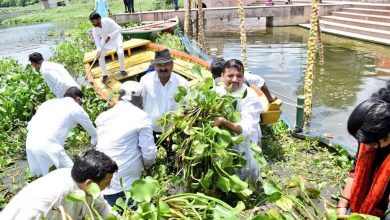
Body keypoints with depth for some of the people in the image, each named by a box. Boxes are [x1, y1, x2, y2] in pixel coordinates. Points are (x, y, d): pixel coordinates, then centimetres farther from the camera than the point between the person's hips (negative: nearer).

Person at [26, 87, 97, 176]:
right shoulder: (76, 108, 8)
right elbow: (92, 131, 23)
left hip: (30, 144, 7)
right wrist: (95, 142, 43)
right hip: (49, 147, -7)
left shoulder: (49, 102, 23)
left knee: (41, 174, 25)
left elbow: (30, 125, 21)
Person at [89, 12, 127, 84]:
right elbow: (98, 43, -16)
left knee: (120, 53, -25)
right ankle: (104, 75, 7)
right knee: (100, 56, -8)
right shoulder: (95, 31, -19)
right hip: (105, 40, 4)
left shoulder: (108, 21, -31)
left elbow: (119, 29, -28)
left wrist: (110, 36, -35)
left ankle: (122, 69, 1)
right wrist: (98, 51, -34)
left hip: (115, 37, -4)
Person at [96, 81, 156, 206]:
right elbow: (149, 153, -10)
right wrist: (147, 164, 13)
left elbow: (97, 144, 11)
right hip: (124, 185, -5)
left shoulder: (103, 116, 9)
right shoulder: (141, 117, -7)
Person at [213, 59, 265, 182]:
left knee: (243, 179, 14)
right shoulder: (217, 92, -5)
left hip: (243, 149, -4)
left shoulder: (250, 97, -20)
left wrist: (224, 122, -45)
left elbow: (247, 130, -31)